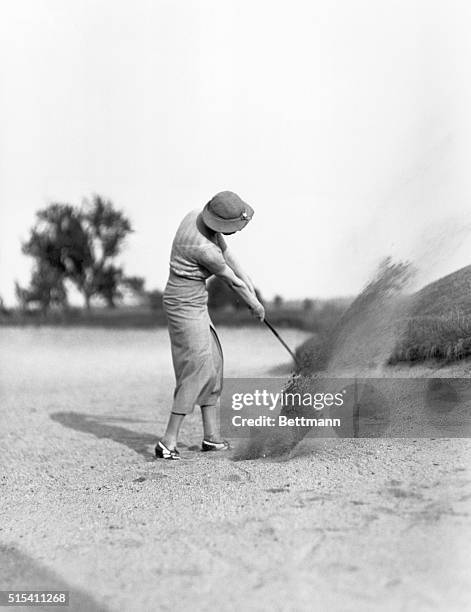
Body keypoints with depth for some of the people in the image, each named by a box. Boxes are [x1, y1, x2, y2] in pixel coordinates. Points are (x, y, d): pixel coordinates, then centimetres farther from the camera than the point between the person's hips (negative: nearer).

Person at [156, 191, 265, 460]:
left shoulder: (198, 216, -2)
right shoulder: (204, 250, -26)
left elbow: (227, 253, 11)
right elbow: (232, 280, -10)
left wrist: (249, 283, 8)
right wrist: (255, 305, 6)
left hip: (195, 304, 10)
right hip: (186, 306, -10)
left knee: (212, 366, 13)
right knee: (196, 372, -10)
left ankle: (212, 436, 18)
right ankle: (168, 442, -9)